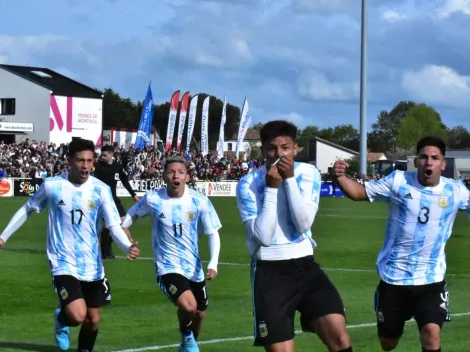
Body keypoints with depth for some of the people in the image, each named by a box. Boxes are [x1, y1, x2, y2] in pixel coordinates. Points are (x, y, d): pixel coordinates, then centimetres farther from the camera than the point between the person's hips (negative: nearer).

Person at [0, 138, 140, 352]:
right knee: (78, 316, -19)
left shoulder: (101, 190, -6)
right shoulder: (51, 185, -7)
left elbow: (114, 225, -11)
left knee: (93, 320, 11)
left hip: (92, 266, 3)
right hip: (63, 264, -3)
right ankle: (61, 319, 17)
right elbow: (27, 210, 9)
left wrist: (128, 247, -31)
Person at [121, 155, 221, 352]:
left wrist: (213, 264, -16)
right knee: (188, 306, -27)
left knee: (200, 313, 17)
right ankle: (186, 334, 7)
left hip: (194, 266, 3)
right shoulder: (152, 199, -12)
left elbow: (213, 233, -4)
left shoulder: (200, 201, -11)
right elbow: (131, 216, 8)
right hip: (168, 266, -3)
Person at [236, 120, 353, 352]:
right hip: (270, 272, -2)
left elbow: (304, 223, -11)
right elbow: (263, 236, -15)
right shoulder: (249, 184, -6)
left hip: (304, 265, 2)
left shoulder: (308, 174, 1)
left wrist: (290, 179, -16)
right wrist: (271, 188, -17)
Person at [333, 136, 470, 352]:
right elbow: (359, 192, -1)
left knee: (431, 333, -21)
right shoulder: (398, 181, -7)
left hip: (431, 279, 0)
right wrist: (340, 176, -20)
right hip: (393, 276, 1)